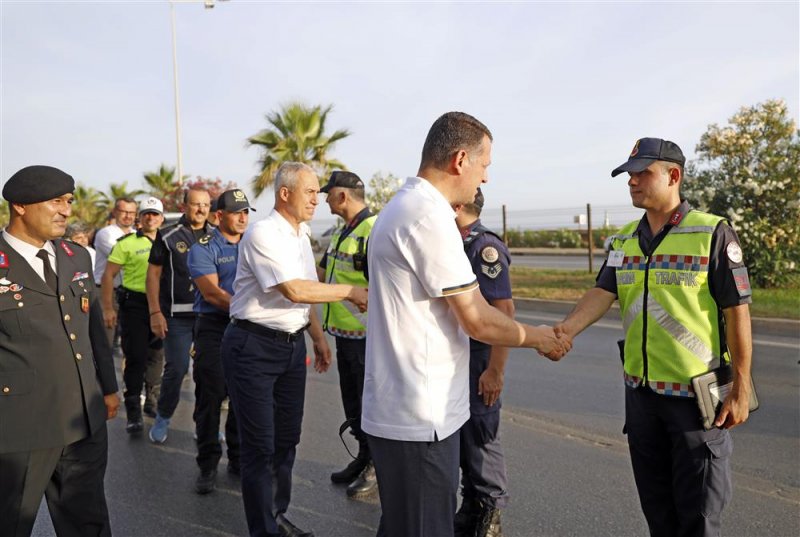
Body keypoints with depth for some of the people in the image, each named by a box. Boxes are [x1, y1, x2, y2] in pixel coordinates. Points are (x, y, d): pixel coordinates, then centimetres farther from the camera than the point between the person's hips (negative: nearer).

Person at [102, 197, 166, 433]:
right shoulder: (126, 243, -3)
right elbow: (108, 275, -4)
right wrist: (108, 308, -10)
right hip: (134, 304, -4)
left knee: (157, 356, 15)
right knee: (135, 358, -3)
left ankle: (152, 400, 34)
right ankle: (133, 413, 4)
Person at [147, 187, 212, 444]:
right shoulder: (168, 236, 1)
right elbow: (153, 273, 1)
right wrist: (155, 312, -6)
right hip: (178, 314, -3)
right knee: (176, 368, -3)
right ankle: (162, 418, 19)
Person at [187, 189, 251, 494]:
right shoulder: (203, 248, -2)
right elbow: (212, 293, -12)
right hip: (214, 328, -4)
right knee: (210, 397, -1)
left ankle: (239, 458, 23)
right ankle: (208, 465, 12)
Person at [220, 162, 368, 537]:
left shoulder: (301, 235, 11)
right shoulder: (263, 234, -16)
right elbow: (295, 291, -25)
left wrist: (318, 337, 17)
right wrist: (350, 292, -16)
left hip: (292, 344, 9)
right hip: (254, 346, -8)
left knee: (286, 438, 17)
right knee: (260, 446, 1)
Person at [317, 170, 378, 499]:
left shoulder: (374, 232, -19)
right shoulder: (341, 233, 13)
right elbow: (321, 274, 24)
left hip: (367, 336, -9)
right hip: (344, 333, 9)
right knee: (352, 404, 19)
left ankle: (378, 468, 21)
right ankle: (363, 458, 35)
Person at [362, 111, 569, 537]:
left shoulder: (402, 207, 13)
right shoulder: (430, 216, -19)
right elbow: (478, 321, -16)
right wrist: (539, 337, 0)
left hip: (397, 407, 10)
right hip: (419, 417, -10)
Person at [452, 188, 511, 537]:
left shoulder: (485, 247, -17)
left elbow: (504, 311, -22)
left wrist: (495, 370, -23)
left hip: (479, 359, -8)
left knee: (480, 438, 3)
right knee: (462, 436, 17)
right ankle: (471, 509, 33)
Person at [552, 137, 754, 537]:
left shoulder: (712, 233, -10)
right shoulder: (624, 240, 6)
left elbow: (737, 312, -10)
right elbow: (602, 293, -5)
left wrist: (741, 387, -11)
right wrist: (564, 331, -23)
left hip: (697, 394, -5)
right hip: (640, 390, 5)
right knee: (655, 500, 19)